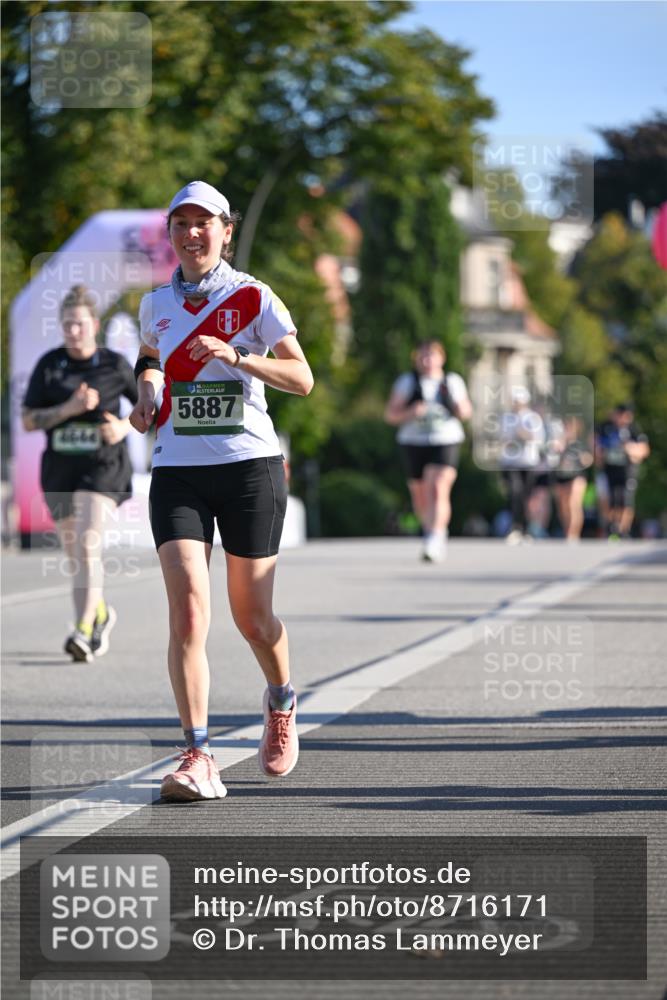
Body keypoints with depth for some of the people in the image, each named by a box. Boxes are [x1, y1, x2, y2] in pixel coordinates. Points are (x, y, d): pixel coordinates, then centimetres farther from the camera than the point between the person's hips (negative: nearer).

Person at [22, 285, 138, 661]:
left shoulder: (114, 365, -2)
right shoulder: (49, 365, 1)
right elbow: (28, 421, -1)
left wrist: (126, 426, -9)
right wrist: (70, 408, -15)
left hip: (104, 468, -4)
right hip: (60, 470, 4)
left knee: (87, 545, -20)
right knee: (75, 553, 12)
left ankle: (84, 631, -26)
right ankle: (101, 612, 38)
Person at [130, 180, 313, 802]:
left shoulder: (253, 299, -3)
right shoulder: (156, 304, 8)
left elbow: (301, 379, -8)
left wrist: (236, 357, -22)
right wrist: (147, 395, 10)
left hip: (249, 467, -2)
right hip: (177, 473, 2)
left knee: (251, 617, 8)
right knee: (188, 611, -15)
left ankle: (281, 703, 40)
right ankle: (197, 758, -16)